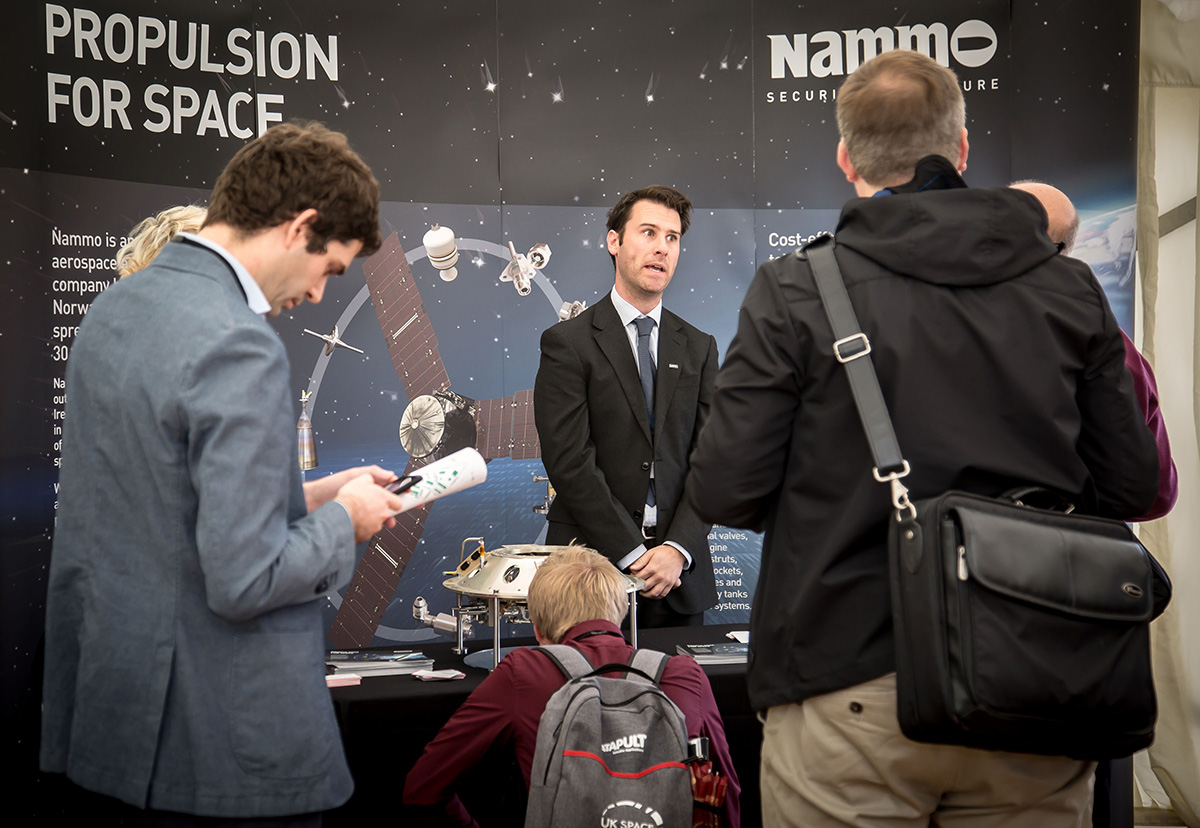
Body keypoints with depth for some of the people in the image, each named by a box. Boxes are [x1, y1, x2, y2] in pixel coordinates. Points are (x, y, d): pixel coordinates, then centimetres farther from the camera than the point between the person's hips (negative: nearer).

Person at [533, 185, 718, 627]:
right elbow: (570, 462, -9)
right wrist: (631, 555, -13)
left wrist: (677, 549, -9)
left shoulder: (699, 348, 11)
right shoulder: (567, 342, -2)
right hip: (592, 569, -3)